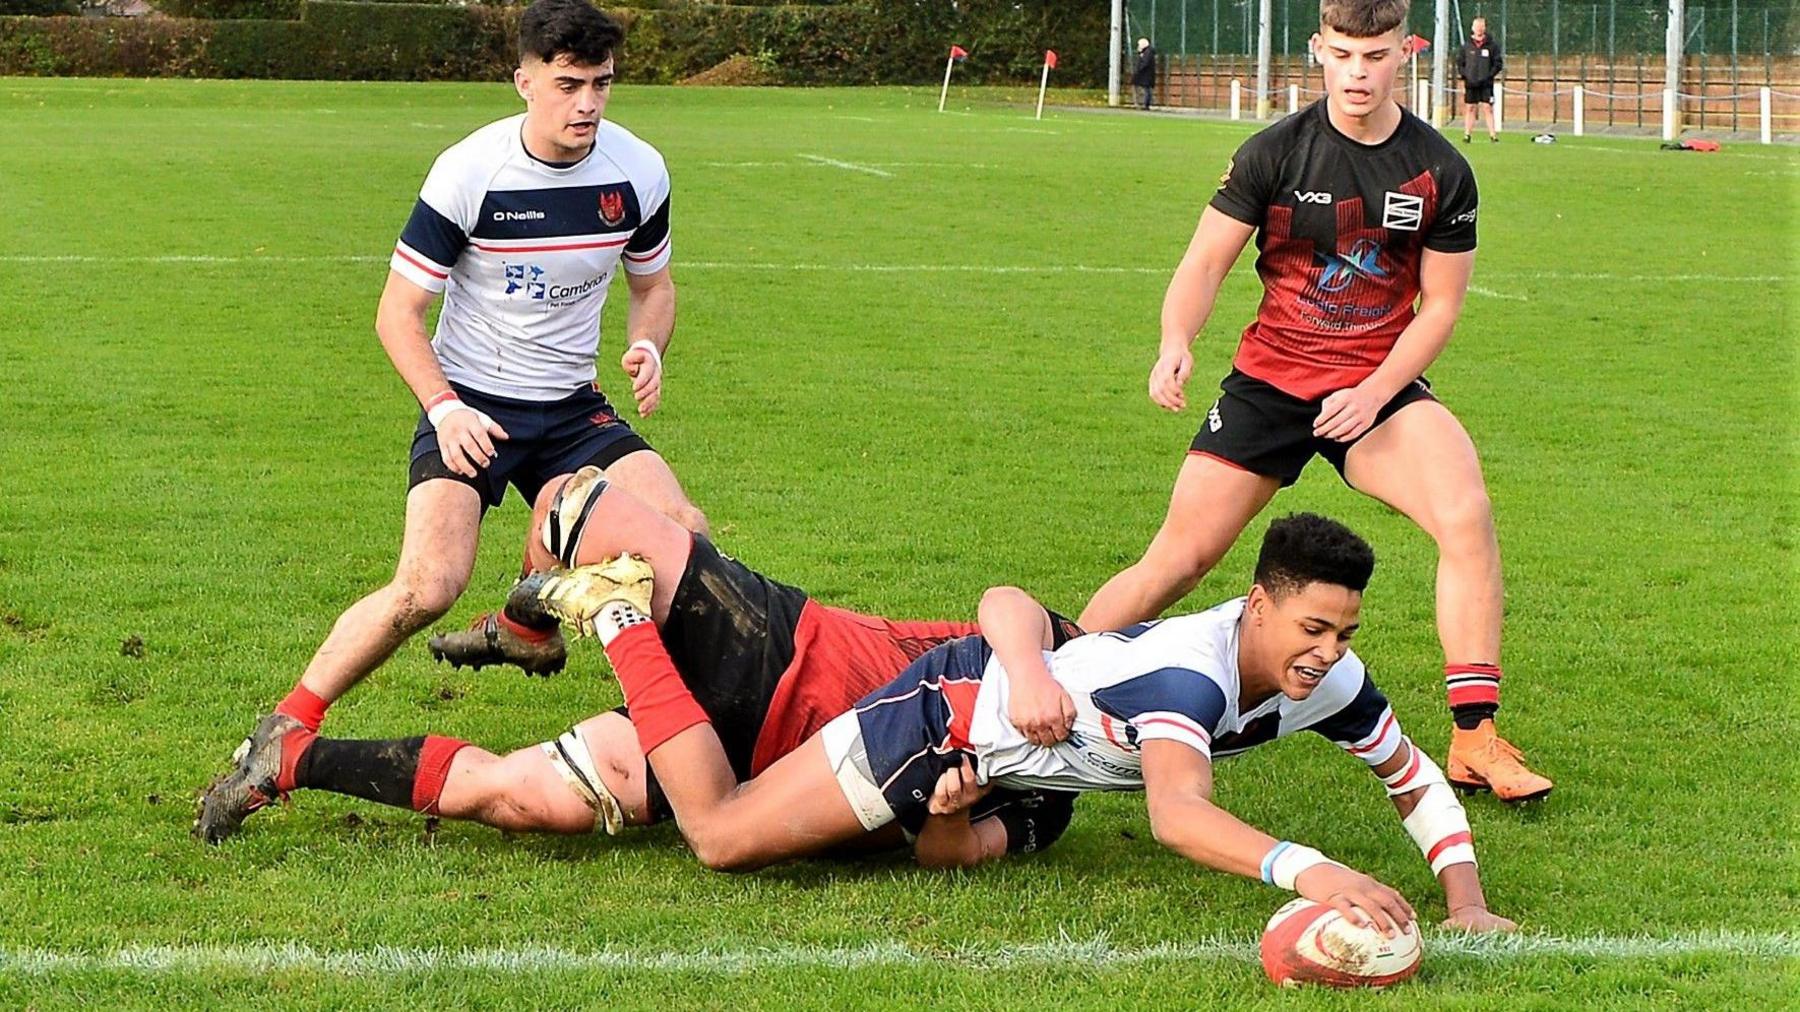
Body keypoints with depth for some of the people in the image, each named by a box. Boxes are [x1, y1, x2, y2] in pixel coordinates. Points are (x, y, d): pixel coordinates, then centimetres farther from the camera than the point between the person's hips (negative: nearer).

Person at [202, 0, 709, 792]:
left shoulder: (638, 172, -5)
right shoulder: (468, 172, -17)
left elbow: (653, 284, 13)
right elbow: (398, 313, -10)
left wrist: (647, 347, -9)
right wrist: (444, 408, -24)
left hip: (572, 408, 5)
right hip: (471, 408, -5)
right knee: (430, 585, -26)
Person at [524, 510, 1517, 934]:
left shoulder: (1328, 682, -14)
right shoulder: (1191, 671, -39)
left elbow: (1416, 777, -1)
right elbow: (1176, 815, -55)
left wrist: (1465, 899, -15)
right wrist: (1308, 872, -68)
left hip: (1017, 743, 8)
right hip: (947, 712, -8)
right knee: (720, 834, -3)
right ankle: (616, 613, 11)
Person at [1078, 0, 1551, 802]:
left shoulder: (1440, 171, -5)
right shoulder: (1274, 153, -7)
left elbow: (1440, 303, 1)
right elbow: (1205, 262, -6)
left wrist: (1375, 394, -12)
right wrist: (1176, 342, -27)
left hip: (1379, 385, 0)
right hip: (1270, 379, 0)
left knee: (1467, 513, -24)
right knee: (1177, 560, -4)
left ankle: (1475, 740, -18)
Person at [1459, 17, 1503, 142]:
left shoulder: (1492, 45, 1)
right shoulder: (1467, 45, 6)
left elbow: (1498, 63, 2)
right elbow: (1459, 62, 11)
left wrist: (1489, 75, -9)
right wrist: (1465, 75, -2)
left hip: (1486, 84, -2)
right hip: (1470, 83, 2)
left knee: (1488, 108, -6)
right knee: (1469, 108, 5)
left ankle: (1493, 134, -5)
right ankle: (1467, 134, 9)